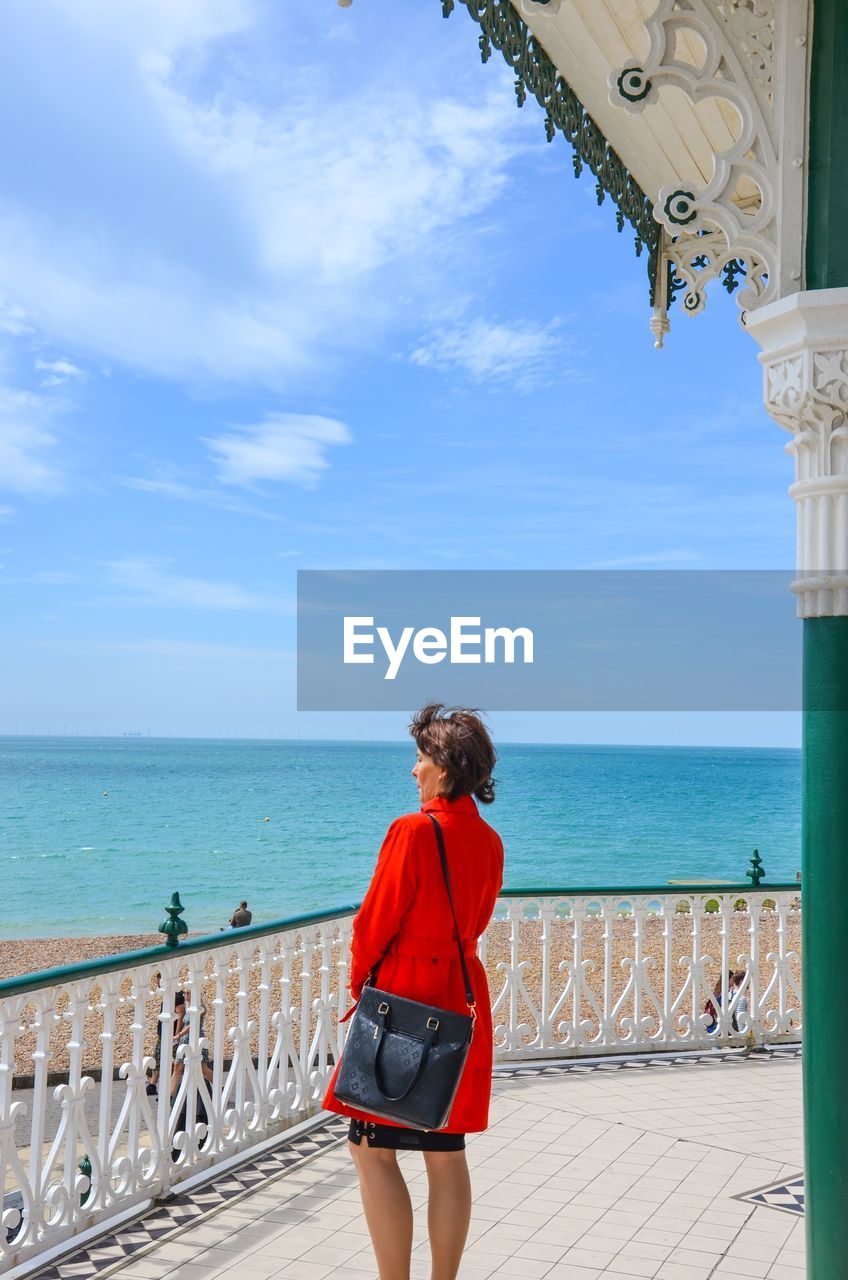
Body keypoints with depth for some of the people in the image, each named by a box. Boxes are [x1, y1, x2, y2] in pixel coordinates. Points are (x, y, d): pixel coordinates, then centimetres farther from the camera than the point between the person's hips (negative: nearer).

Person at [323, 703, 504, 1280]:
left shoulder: (414, 830, -16)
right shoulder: (489, 840, 7)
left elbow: (376, 920, -12)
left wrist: (360, 978, 2)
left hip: (403, 997, -8)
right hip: (460, 1000, 8)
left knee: (373, 1149, 3)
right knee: (447, 1152, 14)